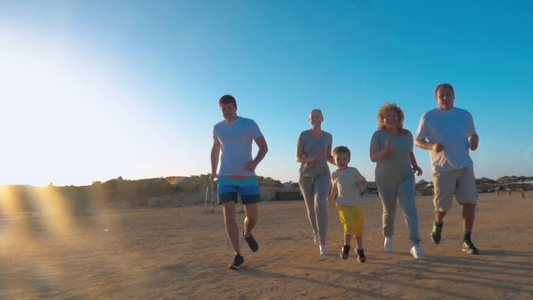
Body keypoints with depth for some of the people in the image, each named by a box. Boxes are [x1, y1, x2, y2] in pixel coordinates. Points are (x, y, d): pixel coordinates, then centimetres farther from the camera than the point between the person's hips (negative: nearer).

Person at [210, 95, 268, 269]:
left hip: (247, 177, -1)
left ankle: (247, 233, 33)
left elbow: (264, 147, 0)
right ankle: (238, 256, 0)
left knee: (253, 216, -3)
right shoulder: (218, 128, 9)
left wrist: (255, 163, -20)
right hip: (226, 178, 2)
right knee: (229, 215, -11)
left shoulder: (249, 124, 0)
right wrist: (213, 171, 7)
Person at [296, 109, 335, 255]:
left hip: (322, 175, 0)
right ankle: (315, 230, 42)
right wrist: (311, 159, -27)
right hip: (306, 176, 0)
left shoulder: (328, 136, 5)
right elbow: (297, 157, -7)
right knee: (311, 209, 9)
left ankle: (322, 241, -14)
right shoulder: (303, 135, -3)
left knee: (320, 204, -25)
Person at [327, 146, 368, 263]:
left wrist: (360, 185, -14)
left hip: (357, 204, 1)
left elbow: (364, 181, 7)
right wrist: (331, 196, 19)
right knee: (349, 225, -21)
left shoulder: (353, 171, 1)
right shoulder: (334, 174, 6)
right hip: (343, 205, -1)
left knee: (359, 228, 9)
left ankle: (360, 250, 29)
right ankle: (346, 247, 1)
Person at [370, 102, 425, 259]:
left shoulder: (407, 134, 0)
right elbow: (373, 157, -20)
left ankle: (415, 246, -16)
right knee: (389, 211, 10)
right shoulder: (378, 134, -12)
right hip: (385, 179, -2)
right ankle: (388, 237, 37)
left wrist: (415, 166, -1)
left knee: (409, 208, -16)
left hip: (405, 177, 2)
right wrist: (386, 150, -38)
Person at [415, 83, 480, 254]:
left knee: (470, 201, -6)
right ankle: (438, 224, 36)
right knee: (443, 205, 2)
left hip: (465, 165, 3)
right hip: (442, 168, -3)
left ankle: (467, 241, 4)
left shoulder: (465, 115, 10)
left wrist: (474, 141, -1)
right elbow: (418, 141, 2)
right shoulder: (428, 117, 0)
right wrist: (432, 146, -18)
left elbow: (473, 134, 23)